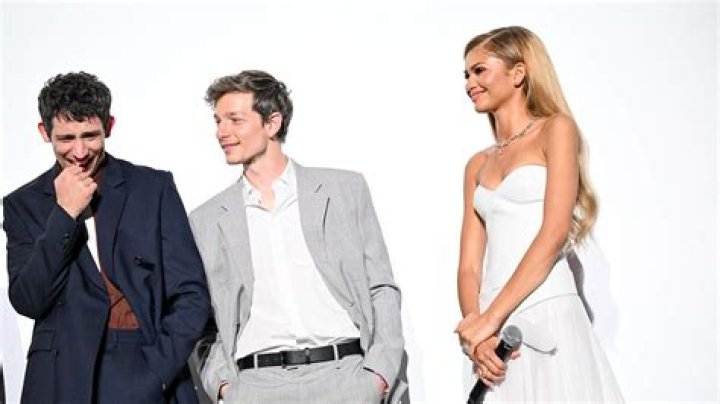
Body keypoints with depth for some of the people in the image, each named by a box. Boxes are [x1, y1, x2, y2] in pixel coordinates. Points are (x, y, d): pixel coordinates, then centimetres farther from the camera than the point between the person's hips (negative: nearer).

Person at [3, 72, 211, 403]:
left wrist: (150, 375, -8)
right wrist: (64, 214, -7)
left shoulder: (154, 187, 6)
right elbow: (27, 302, -2)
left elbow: (191, 296, 2)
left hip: (149, 377, 0)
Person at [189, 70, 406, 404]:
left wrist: (380, 372, -3)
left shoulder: (345, 189, 9)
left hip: (344, 376, -1)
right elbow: (205, 321, 15)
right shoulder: (207, 220, 13)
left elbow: (381, 289, 7)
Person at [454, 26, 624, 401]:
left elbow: (554, 234, -10)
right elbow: (469, 265, 10)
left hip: (548, 318, -5)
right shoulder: (478, 165, 17)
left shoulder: (557, 129, 2)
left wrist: (490, 317, -14)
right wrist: (474, 327, -9)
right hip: (494, 329, 5)